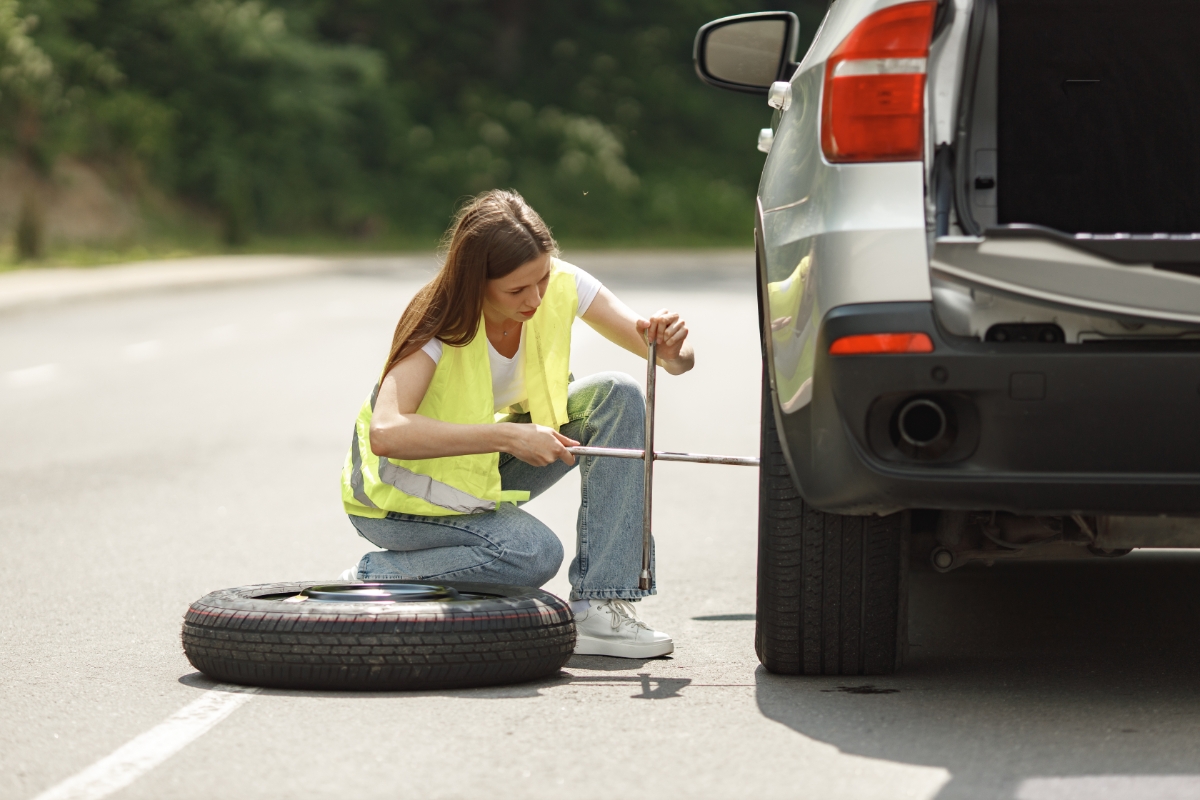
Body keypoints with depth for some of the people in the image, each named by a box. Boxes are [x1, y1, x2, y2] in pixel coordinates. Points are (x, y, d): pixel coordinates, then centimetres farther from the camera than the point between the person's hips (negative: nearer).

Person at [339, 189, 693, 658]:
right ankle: (372, 580, -10)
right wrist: (507, 435, -46)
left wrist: (671, 350, -39)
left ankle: (599, 608, -18)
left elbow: (677, 358, -14)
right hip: (404, 491, -7)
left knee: (617, 398, -16)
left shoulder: (561, 286, -15)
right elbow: (385, 434, -44)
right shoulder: (440, 324, -29)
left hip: (488, 466, 7)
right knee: (533, 553, -32)